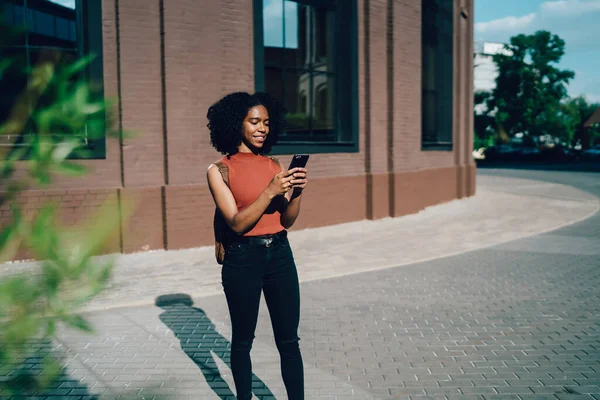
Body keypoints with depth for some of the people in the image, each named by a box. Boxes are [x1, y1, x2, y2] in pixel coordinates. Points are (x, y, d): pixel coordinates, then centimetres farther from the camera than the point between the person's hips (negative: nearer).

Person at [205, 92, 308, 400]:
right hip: (243, 258, -3)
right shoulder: (219, 171, -5)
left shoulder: (274, 165, 6)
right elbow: (237, 223, -13)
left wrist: (297, 191, -14)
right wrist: (270, 191, -22)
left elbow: (287, 220, 4)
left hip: (279, 254, 3)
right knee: (243, 340, 11)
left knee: (289, 340, 6)